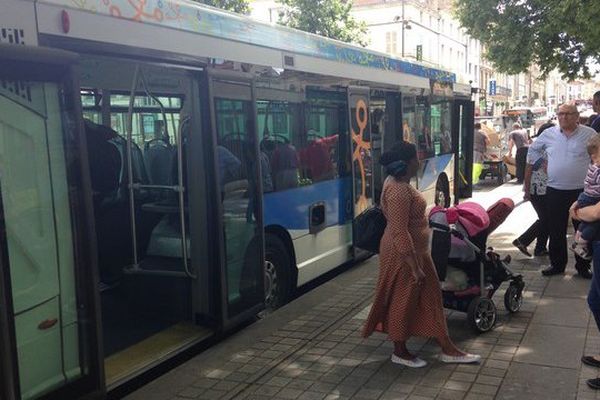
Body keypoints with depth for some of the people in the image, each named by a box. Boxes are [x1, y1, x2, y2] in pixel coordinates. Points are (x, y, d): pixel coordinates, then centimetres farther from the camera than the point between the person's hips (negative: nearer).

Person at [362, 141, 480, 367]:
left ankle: (447, 349, 25)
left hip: (414, 251, 10)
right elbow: (399, 232, -28)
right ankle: (399, 352, 24)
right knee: (402, 302, 6)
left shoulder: (398, 183, 7)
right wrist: (414, 266, -23)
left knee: (429, 298, 15)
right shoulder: (398, 191, -26)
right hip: (403, 255, -10)